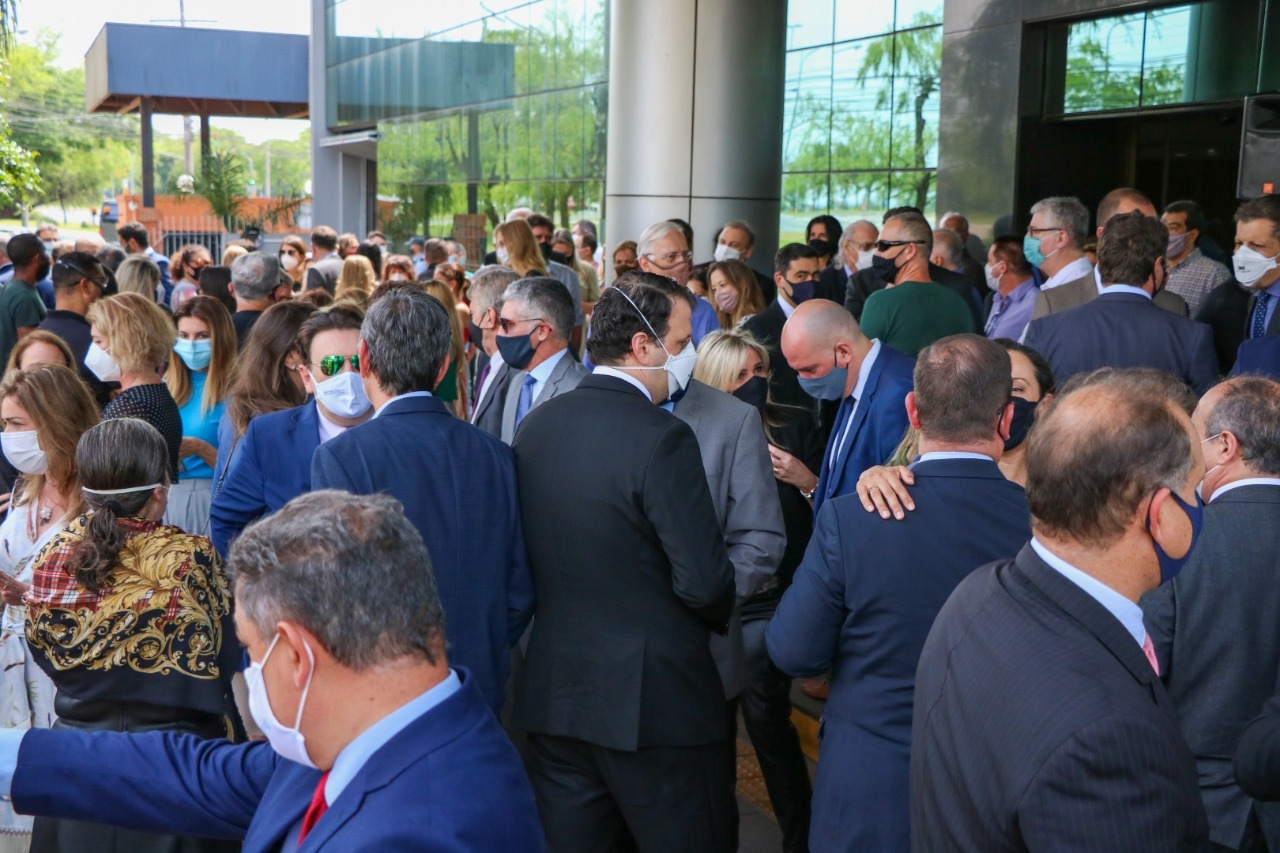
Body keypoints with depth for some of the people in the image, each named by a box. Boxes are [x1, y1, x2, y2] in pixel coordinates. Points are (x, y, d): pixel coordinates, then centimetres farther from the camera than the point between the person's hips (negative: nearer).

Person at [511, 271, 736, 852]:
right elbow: (705, 581, -19)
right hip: (654, 696, -7)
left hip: (551, 690, 7)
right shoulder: (661, 439, -18)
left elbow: (528, 553, 9)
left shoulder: (536, 425, 3)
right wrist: (720, 614, 2)